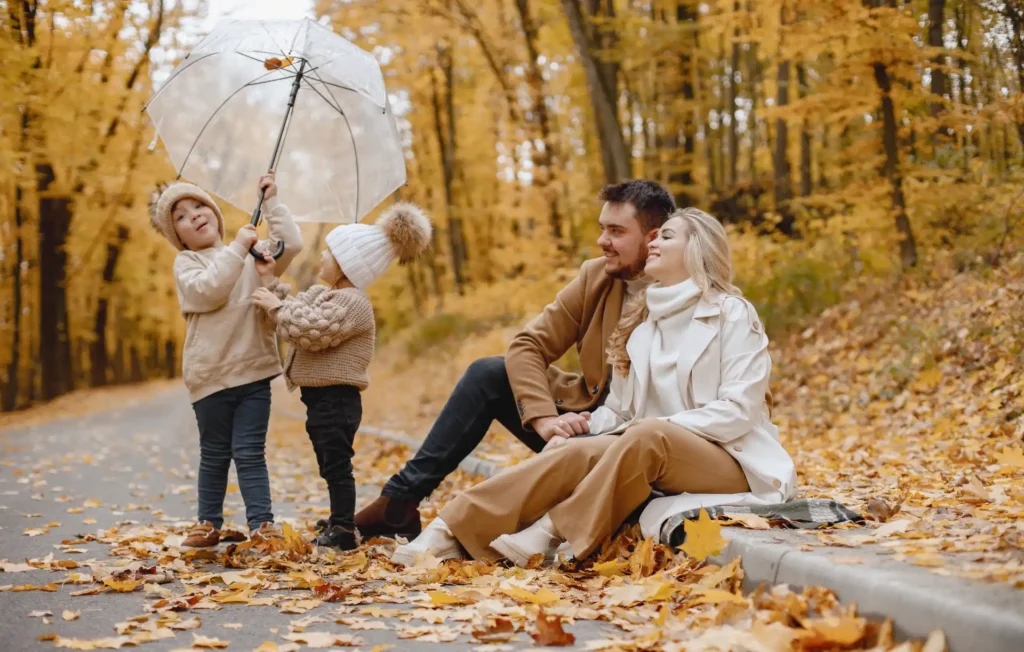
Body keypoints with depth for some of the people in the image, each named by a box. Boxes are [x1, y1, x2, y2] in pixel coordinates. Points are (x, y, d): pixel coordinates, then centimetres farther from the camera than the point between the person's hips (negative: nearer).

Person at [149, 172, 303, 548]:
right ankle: (209, 523, 22)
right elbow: (208, 290, -19)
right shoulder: (186, 263, 1)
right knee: (215, 455, 9)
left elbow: (291, 244, -3)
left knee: (250, 453, -2)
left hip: (253, 371, 1)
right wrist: (236, 248, -19)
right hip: (210, 375, -1)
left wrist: (272, 203, -1)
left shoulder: (254, 255, 11)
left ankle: (262, 524, 0)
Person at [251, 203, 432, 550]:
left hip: (336, 399, -10)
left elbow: (311, 331, -26)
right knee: (331, 466, 18)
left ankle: (344, 532, -1)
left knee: (336, 465, -6)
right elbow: (293, 313, 18)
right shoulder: (322, 293, 16)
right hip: (322, 399, 10)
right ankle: (338, 523, 29)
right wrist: (270, 280, 14)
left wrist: (276, 306, -16)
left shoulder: (352, 301, -18)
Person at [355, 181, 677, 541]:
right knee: (488, 374, -10)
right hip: (582, 423, 6)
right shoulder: (597, 276, 1)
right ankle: (401, 500, -10)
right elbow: (528, 345, -4)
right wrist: (543, 418, -21)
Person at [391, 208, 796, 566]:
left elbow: (738, 411, -12)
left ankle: (548, 537, -35)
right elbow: (618, 410, 12)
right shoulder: (642, 323, 15)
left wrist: (663, 424, -20)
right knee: (578, 453, -24)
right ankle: (450, 530, -33)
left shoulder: (733, 315, -3)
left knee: (646, 436, -36)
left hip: (729, 464, -5)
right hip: (655, 462, 5)